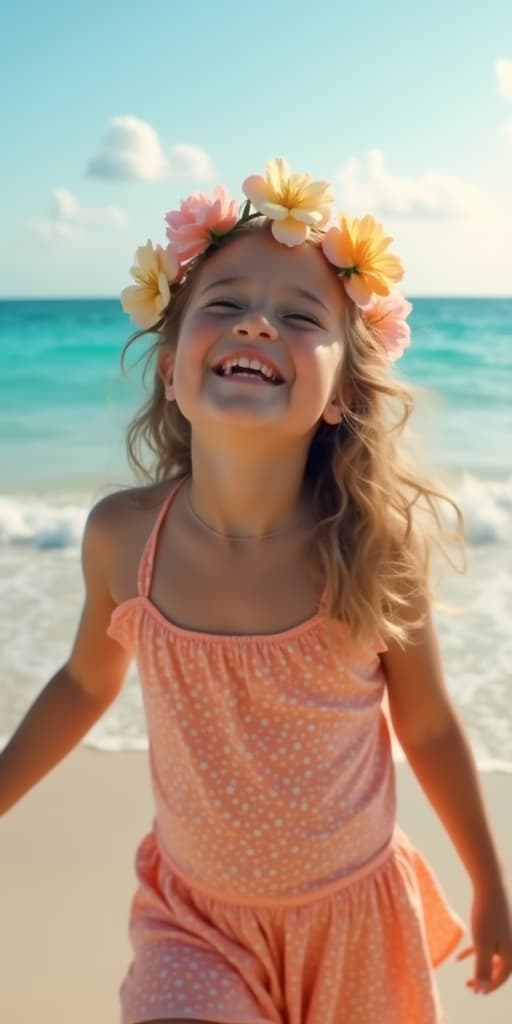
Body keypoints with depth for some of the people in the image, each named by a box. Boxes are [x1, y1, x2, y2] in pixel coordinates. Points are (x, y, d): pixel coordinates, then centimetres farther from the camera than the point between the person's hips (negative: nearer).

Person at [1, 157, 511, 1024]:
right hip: (195, 916, 1)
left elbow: (428, 727, -7)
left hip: (352, 912, 0)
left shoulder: (378, 547, -22)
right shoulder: (123, 537, -18)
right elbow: (86, 683, 2)